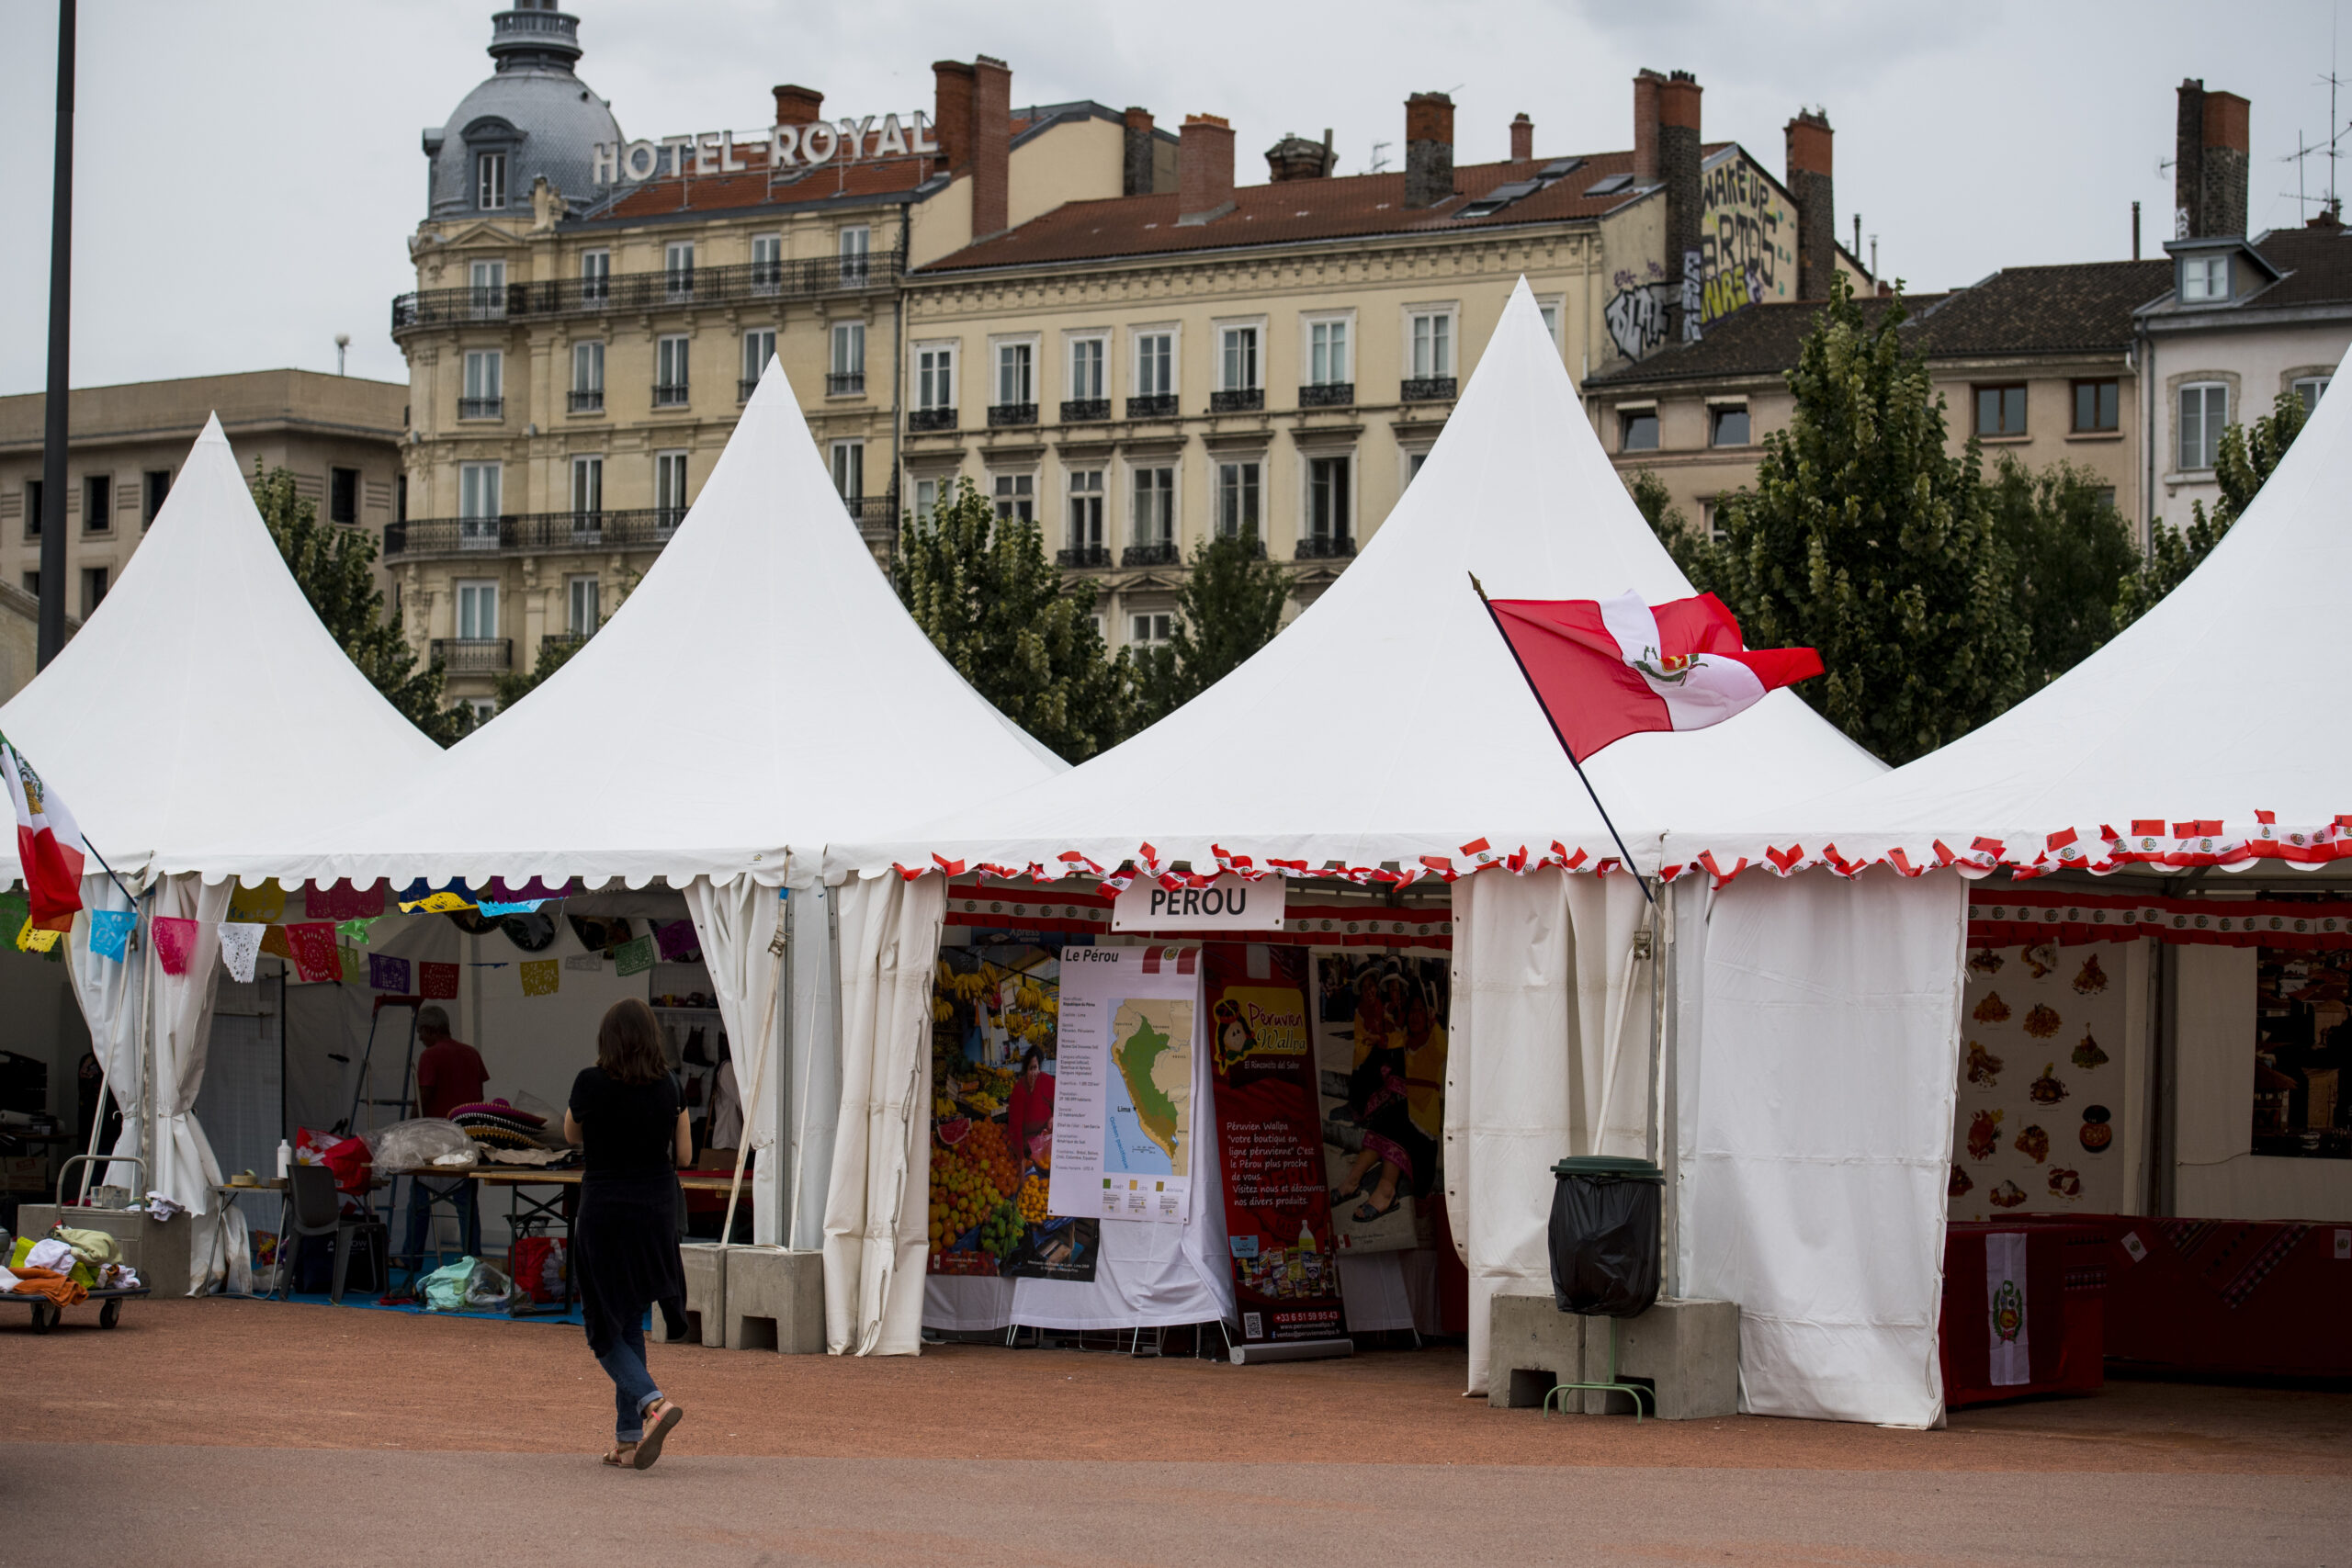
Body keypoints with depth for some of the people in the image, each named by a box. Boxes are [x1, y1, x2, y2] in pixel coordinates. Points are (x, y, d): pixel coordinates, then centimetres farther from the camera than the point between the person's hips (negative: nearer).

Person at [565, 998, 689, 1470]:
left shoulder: (591, 1083, -11)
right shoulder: (668, 1087, -2)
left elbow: (572, 1134, 7)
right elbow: (684, 1154, 4)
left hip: (603, 1214, -4)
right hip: (656, 1215, 4)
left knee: (605, 1331, 4)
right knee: (631, 1324, 15)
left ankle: (653, 1401, -21)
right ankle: (629, 1440, 13)